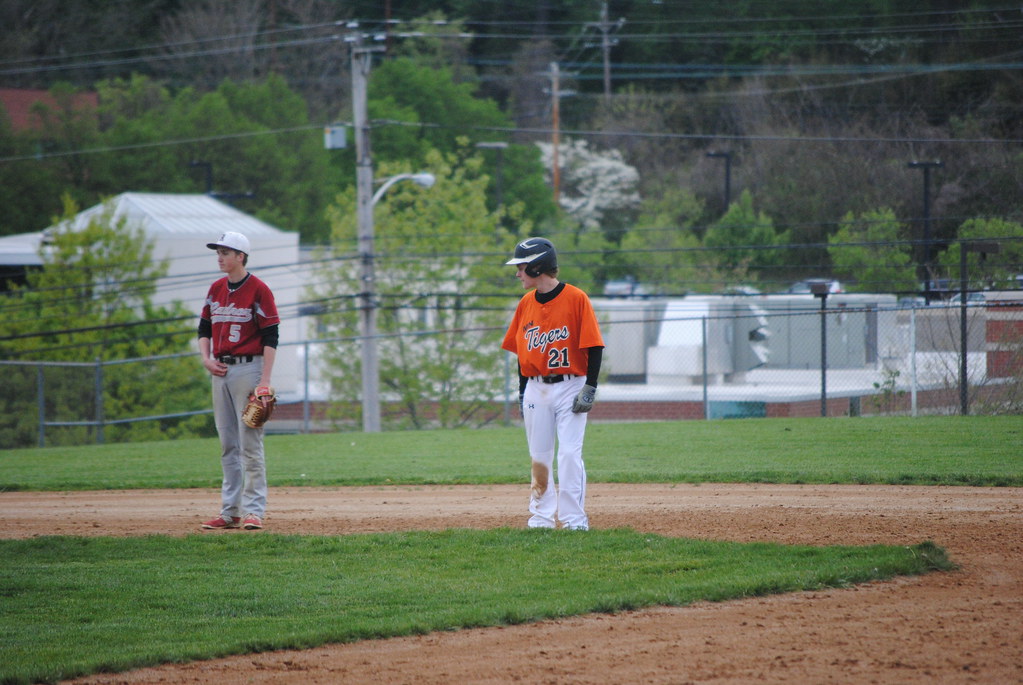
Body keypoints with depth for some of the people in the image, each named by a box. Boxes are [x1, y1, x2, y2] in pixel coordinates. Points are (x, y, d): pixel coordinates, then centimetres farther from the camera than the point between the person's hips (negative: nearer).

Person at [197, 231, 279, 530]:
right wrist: (206, 358, 3)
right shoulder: (216, 289, 12)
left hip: (248, 368, -7)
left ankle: (254, 510, -8)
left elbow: (270, 337, -10)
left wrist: (265, 380, -17)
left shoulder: (258, 290, -8)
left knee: (250, 441, -9)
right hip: (221, 371, 7)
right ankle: (230, 511, 11)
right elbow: (204, 327, 22)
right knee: (227, 444, 8)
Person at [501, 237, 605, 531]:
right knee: (539, 457, 7)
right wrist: (522, 393, 12)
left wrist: (590, 388, -14)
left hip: (570, 386, -5)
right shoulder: (526, 304, 9)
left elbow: (594, 346, -8)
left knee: (569, 454, -10)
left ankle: (574, 519, -7)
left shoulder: (576, 298, -8)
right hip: (535, 389, 5)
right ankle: (541, 517, 14)